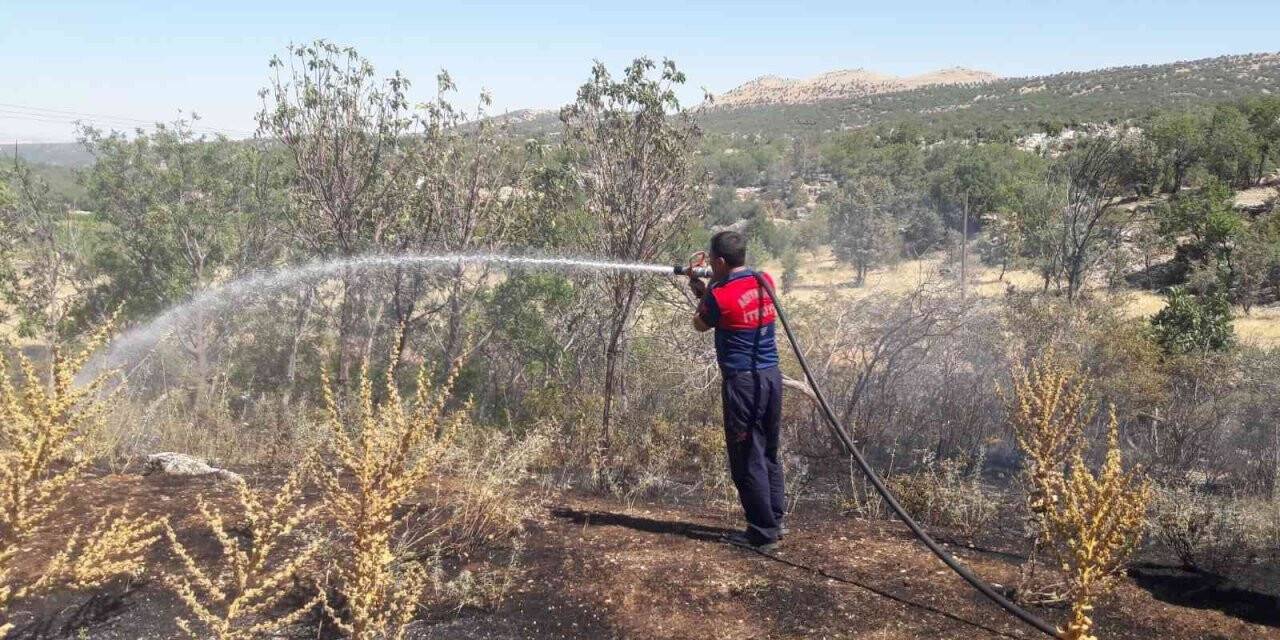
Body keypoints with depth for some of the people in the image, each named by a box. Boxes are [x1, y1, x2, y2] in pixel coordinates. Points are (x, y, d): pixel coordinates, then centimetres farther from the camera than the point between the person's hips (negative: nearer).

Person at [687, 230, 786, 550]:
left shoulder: (719, 295, -14)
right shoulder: (766, 281, 5)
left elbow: (701, 325, 7)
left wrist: (703, 294, 20)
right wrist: (706, 290, 20)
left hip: (743, 381, -7)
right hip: (772, 376, 7)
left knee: (747, 460, 2)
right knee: (769, 454, 19)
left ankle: (763, 532, 8)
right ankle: (776, 520, 26)